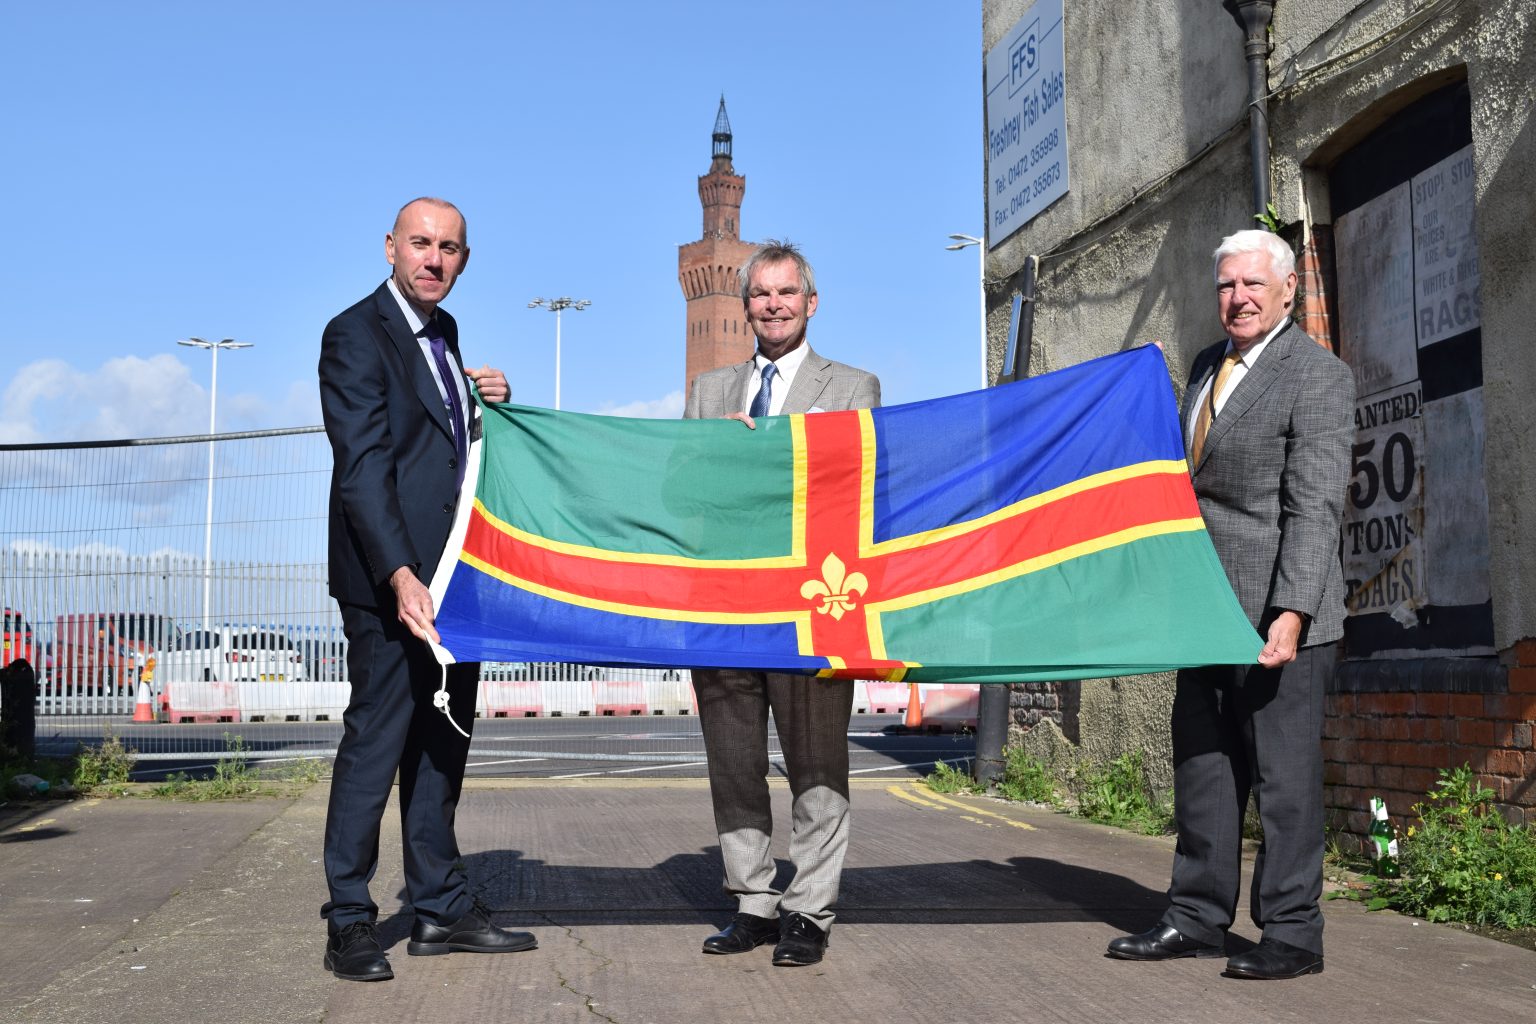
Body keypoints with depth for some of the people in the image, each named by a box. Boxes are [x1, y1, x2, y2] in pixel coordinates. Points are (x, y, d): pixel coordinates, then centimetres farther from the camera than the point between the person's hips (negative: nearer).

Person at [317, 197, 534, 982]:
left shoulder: (443, 334, 16)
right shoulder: (356, 335, -10)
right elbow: (363, 467, -19)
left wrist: (486, 400, 4)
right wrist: (400, 575, -28)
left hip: (453, 575, 8)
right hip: (390, 579, -8)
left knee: (442, 741, 12)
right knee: (377, 739, -3)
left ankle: (441, 908, 20)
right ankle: (349, 923, 7)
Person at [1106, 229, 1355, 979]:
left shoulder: (1318, 376, -9)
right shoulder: (1207, 366, 14)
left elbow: (1315, 505, -17)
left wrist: (1291, 613, -25)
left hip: (1277, 613, -8)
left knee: (1284, 769, -1)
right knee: (1201, 767, 12)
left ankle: (1292, 933, 9)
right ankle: (1197, 917, 22)